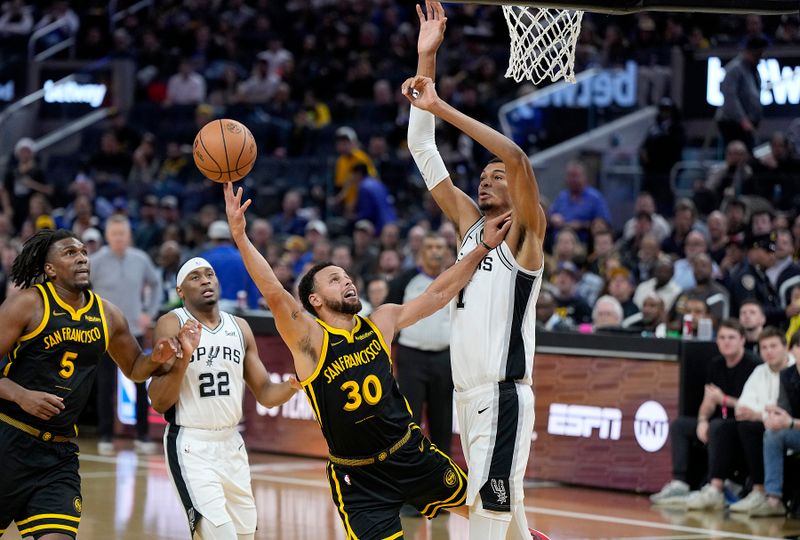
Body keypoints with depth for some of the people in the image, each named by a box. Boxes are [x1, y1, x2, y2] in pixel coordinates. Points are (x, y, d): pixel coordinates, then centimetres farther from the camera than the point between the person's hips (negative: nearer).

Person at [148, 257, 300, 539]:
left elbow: (265, 394, 11)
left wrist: (292, 385, -9)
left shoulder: (240, 328, 8)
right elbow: (159, 403, -13)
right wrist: (183, 357, -26)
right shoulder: (172, 325, -7)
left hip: (231, 445, 6)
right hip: (191, 445, -6)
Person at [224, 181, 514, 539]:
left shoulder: (383, 322, 1)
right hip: (358, 478, -5)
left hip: (410, 453, 5)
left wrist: (485, 247, 1)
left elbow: (438, 293, 6)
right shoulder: (310, 341, -15)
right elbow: (275, 294, -29)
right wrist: (240, 235, -41)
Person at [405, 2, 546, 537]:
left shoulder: (525, 233, -4)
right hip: (469, 391, 8)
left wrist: (442, 108, -21)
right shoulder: (469, 223, 15)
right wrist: (426, 62, 5)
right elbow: (424, 154, 12)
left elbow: (515, 156, -22)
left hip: (505, 392, -8)